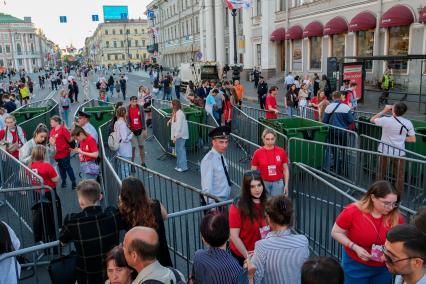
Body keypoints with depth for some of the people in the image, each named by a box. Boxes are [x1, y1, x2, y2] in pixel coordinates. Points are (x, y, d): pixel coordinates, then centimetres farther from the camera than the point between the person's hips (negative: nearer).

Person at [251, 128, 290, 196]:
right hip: (263, 183, -1)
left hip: (278, 183, 1)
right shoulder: (258, 153, -4)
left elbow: (285, 169, 6)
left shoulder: (281, 151, -1)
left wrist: (286, 185, 2)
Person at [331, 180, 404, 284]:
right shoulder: (352, 212, -21)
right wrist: (355, 248, -21)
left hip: (384, 268, 3)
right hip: (356, 266, -2)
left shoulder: (396, 217, -14)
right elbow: (336, 233, -10)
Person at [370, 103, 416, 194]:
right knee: (399, 176, 14)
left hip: (385, 151, 0)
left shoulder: (386, 120, -16)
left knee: (381, 173, 17)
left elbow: (372, 119, 3)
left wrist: (384, 111, 4)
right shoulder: (408, 123, -9)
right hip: (399, 152, 1)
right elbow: (413, 139, -4)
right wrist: (401, 138, 9)